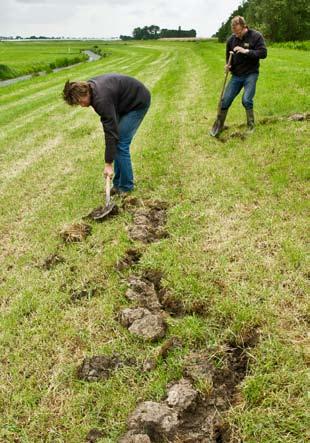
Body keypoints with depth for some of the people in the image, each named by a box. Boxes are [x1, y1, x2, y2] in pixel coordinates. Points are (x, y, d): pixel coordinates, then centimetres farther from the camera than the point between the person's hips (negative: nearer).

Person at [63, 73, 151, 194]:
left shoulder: (101, 99, -33)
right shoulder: (89, 86, -5)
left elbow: (111, 132, -32)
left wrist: (108, 164, -28)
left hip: (138, 102, -9)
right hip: (127, 102, 9)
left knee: (121, 143, -11)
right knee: (118, 141, 6)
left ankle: (126, 187, 0)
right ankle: (118, 184, 12)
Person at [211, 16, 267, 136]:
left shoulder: (256, 36, -11)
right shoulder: (231, 39, 2)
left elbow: (263, 53, -16)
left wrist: (246, 51, -25)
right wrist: (227, 65, -3)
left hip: (251, 74, -4)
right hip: (236, 75, 4)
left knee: (246, 100, -16)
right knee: (225, 100, 0)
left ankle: (251, 126, 4)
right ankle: (219, 126, 14)